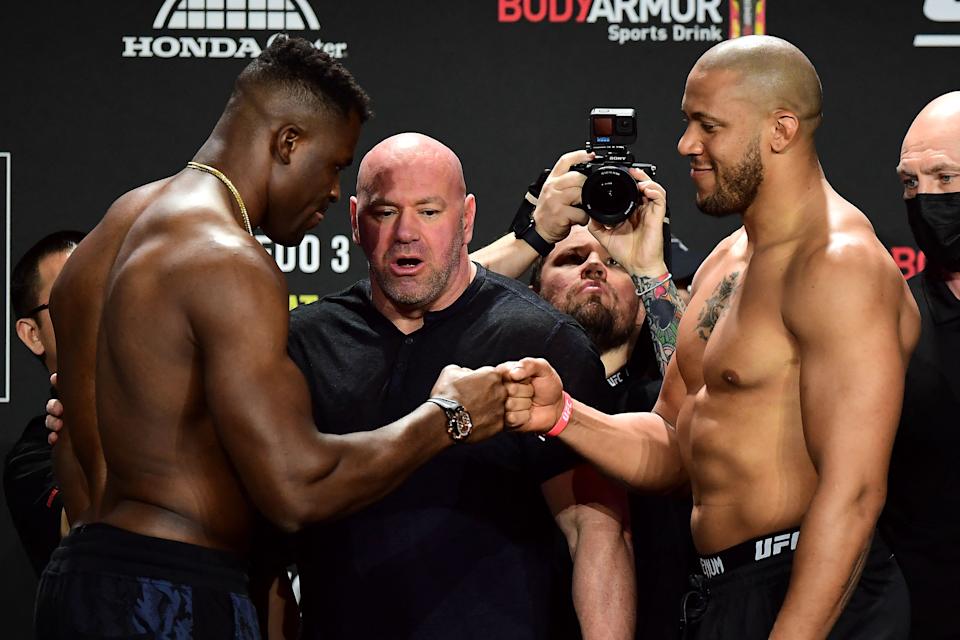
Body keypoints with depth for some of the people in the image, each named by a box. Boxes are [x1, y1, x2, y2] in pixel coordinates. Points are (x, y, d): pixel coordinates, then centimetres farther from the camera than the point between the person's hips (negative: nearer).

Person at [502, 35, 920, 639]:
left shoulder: (839, 267, -17)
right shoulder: (726, 262, 14)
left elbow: (851, 494, -23)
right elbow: (674, 448, 15)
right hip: (722, 591, 9)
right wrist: (562, 416, -2)